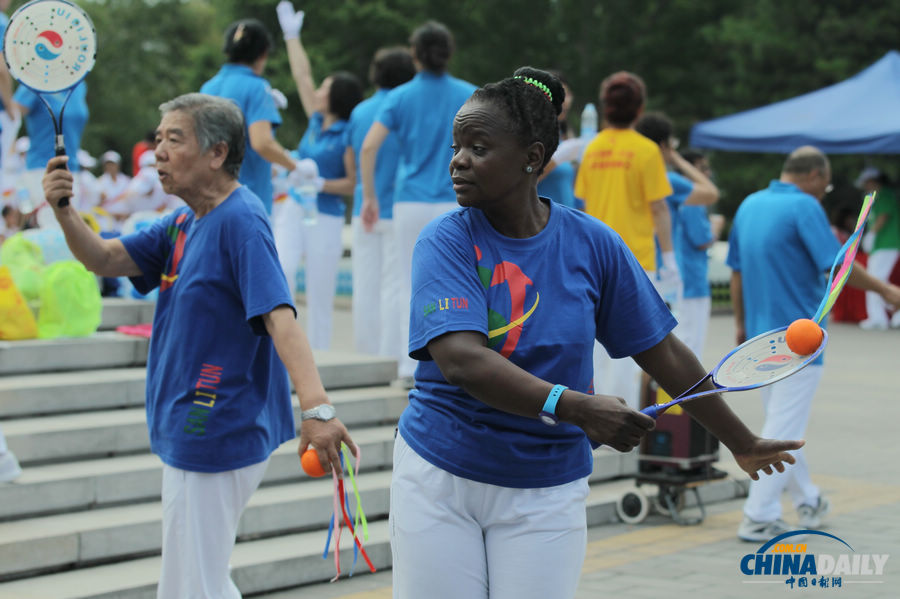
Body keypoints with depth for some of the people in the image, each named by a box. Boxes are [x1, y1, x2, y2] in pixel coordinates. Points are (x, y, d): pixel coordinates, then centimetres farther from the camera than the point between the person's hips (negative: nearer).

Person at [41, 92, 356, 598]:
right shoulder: (185, 224, 13)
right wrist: (64, 211, -10)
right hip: (190, 436, 10)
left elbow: (279, 315, -30)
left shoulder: (240, 220, -18)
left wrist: (316, 407, -42)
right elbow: (106, 260, 10)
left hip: (215, 438, -10)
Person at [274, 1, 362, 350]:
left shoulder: (346, 136, -9)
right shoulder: (316, 123, 9)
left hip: (325, 219, -6)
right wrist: (292, 35, 25)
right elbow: (302, 76, 19)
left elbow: (354, 184, -10)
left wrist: (322, 184, -23)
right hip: (294, 212, 6)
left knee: (319, 298, 0)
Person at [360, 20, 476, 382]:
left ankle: (410, 366, 7)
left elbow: (369, 147, -7)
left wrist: (369, 197, 1)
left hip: (410, 203, 1)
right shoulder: (468, 95, 2)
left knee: (411, 287, 8)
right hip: (455, 204, -1)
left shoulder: (401, 97, 2)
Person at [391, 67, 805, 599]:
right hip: (438, 478, -1)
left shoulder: (593, 244, -3)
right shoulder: (446, 242, -10)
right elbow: (461, 360, -25)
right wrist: (576, 408, -35)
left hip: (545, 495, 1)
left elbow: (664, 353, 6)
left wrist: (744, 445, 11)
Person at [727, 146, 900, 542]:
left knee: (781, 423, 18)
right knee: (784, 428, -3)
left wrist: (741, 323, 22)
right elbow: (838, 267, -18)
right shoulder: (804, 207, -14)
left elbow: (736, 270, 15)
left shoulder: (750, 205, 10)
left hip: (760, 334, 8)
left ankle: (807, 502, 32)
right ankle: (758, 517, -4)